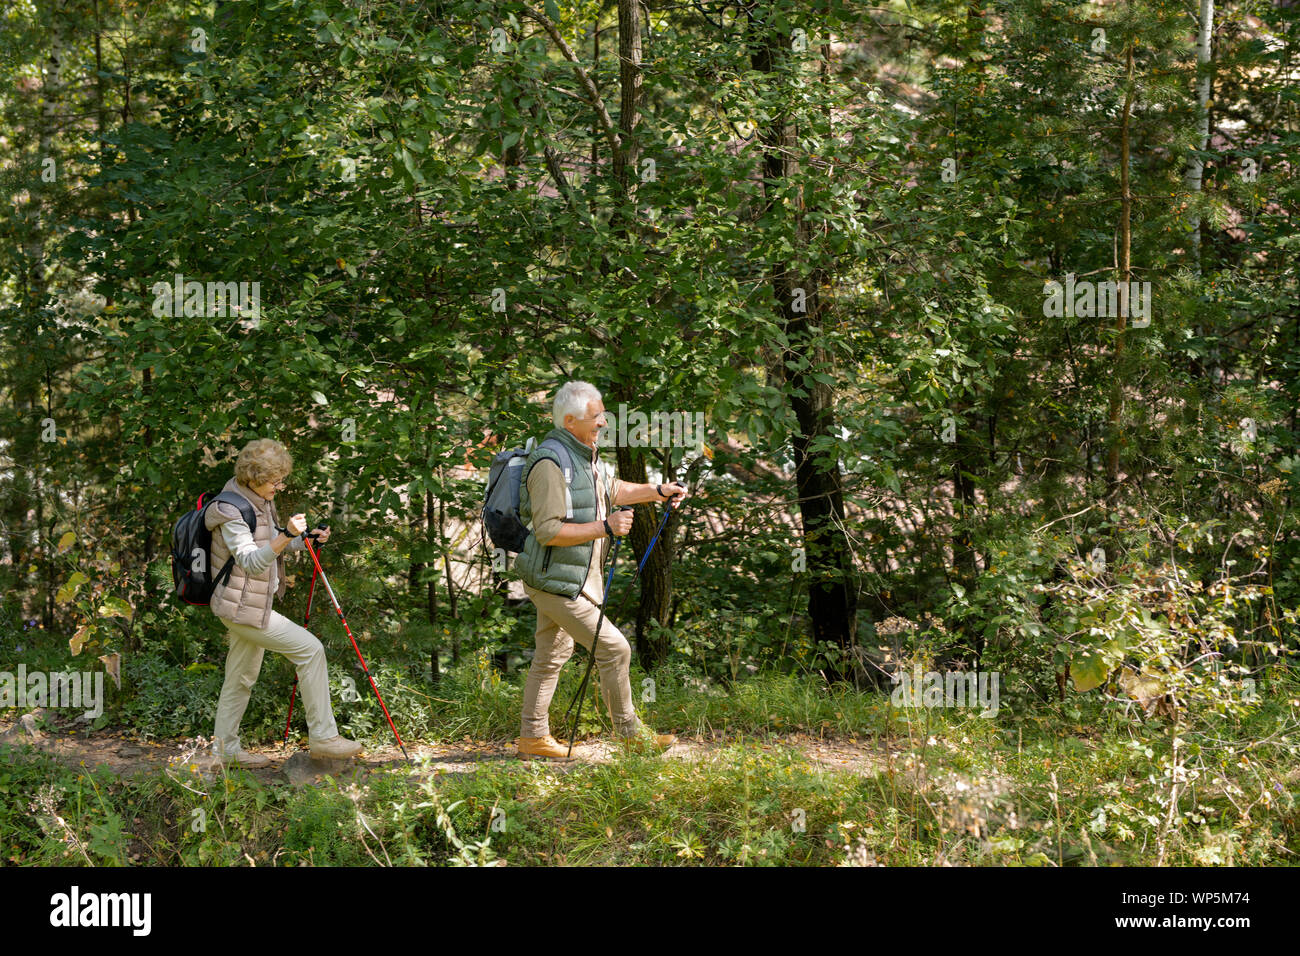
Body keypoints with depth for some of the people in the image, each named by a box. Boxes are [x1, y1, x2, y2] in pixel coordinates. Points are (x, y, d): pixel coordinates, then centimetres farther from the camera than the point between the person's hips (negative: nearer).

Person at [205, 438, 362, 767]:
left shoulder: (258, 500, 7)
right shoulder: (232, 511, -23)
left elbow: (270, 545, 19)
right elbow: (252, 562, -30)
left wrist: (306, 541, 2)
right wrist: (286, 535, -42)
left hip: (251, 604, 10)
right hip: (242, 607, -10)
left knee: (242, 677, 17)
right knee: (310, 649, -11)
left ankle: (225, 749, 27)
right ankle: (322, 737, -5)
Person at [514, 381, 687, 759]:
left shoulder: (584, 456, 11)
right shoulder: (550, 463, -22)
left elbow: (612, 490, 31)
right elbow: (548, 531, -26)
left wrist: (658, 491, 21)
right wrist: (605, 528, -26)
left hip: (574, 579, 10)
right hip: (556, 582, -10)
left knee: (551, 656, 15)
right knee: (614, 649, -7)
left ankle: (532, 736, 23)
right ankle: (629, 732, 5)